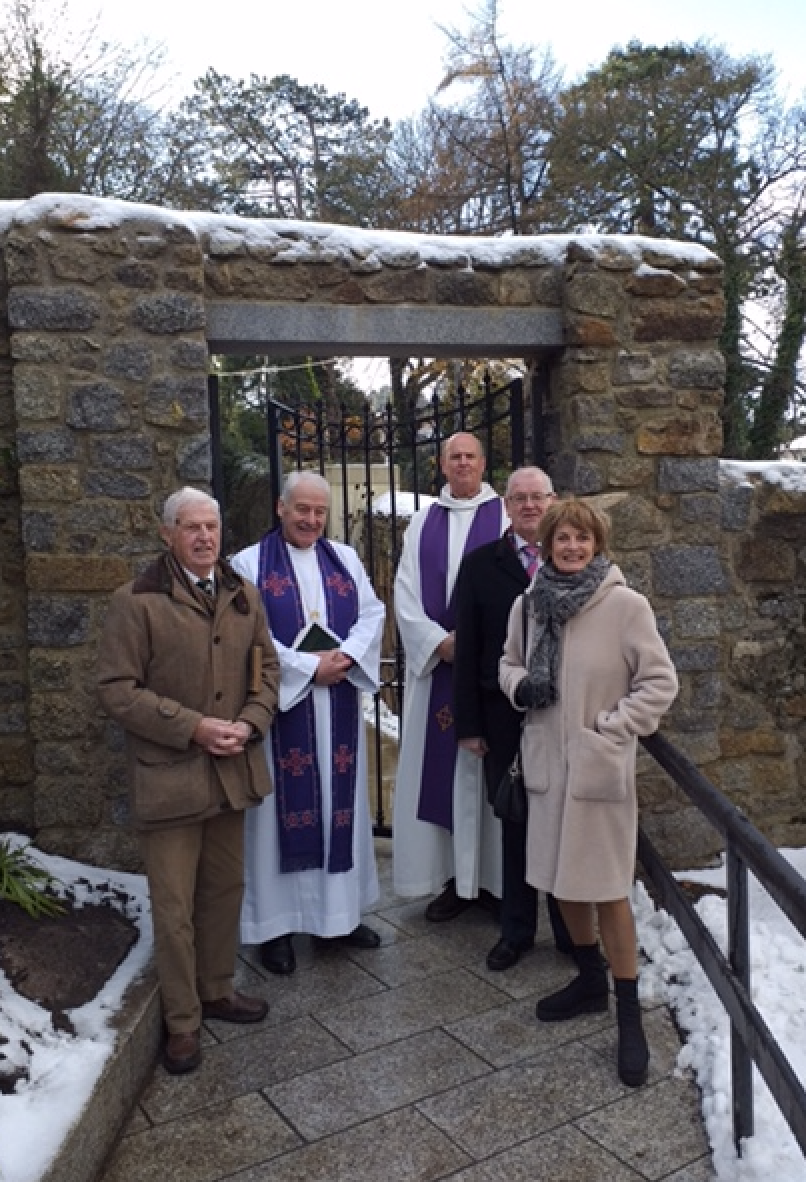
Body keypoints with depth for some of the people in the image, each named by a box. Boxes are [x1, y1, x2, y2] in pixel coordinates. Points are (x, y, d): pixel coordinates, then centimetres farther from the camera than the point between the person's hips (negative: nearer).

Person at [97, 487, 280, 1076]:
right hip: (169, 775, -5)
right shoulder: (136, 601, -10)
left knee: (225, 890, 18)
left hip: (233, 769, 5)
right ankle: (183, 1022, 22)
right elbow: (117, 691, -12)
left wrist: (250, 723, -7)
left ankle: (217, 990, 38)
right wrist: (194, 728, -17)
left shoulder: (244, 595, 7)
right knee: (174, 906, 5)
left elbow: (267, 668, 11)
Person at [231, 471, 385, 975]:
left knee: (340, 801, 11)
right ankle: (278, 923, 14)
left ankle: (341, 910, 25)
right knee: (286, 805, 2)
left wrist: (345, 657, -12)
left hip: (338, 704, 4)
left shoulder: (346, 559, 11)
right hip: (280, 702, -4)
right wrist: (308, 666, -15)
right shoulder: (249, 564, -3)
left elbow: (373, 613, 5)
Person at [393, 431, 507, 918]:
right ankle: (455, 877, 15)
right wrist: (439, 642, -8)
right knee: (440, 769, 4)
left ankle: (495, 876, 14)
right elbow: (406, 592, 5)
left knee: (487, 766, 1)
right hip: (435, 662, 3)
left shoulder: (505, 517, 1)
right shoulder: (423, 523, 12)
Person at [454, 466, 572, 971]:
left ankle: (570, 929, 28)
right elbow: (468, 648, 0)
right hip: (506, 717, 0)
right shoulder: (480, 563, 1)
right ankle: (517, 930, 28)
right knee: (515, 824, 12)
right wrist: (469, 724, -3)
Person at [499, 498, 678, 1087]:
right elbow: (509, 663, 16)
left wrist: (612, 729, -13)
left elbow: (660, 682, -8)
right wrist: (519, 685, -6)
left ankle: (630, 1015, 18)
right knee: (560, 878, 16)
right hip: (546, 760, 5)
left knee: (606, 886, 0)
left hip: (600, 767, -5)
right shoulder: (528, 604, 2)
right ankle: (591, 980, 39)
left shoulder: (626, 605, -12)